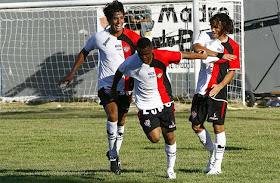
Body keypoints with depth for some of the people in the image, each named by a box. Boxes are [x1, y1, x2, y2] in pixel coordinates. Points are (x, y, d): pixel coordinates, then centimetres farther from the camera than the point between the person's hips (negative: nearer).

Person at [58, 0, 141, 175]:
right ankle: (113, 157, -14)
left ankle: (115, 154, 32)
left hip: (125, 86, 2)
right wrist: (72, 73, 10)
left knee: (121, 122, 10)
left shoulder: (131, 37, -6)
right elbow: (84, 52, 12)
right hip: (106, 85, -2)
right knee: (113, 115, -24)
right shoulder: (99, 37, -6)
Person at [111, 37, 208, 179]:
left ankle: (170, 168, 25)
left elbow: (184, 55, -2)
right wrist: (113, 89, 19)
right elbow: (119, 72, 7)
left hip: (164, 102, 1)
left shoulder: (162, 57, -16)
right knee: (155, 138, -14)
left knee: (169, 136, 4)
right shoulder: (131, 62, -15)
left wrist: (205, 56, 9)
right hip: (145, 106, -1)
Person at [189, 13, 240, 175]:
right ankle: (212, 151, 28)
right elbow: (197, 48, -18)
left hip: (218, 90, -4)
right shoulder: (206, 36, 3)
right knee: (196, 125, 5)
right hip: (201, 89, 4)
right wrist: (221, 55, -21)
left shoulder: (232, 46, -3)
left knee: (218, 125, -6)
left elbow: (232, 71, -1)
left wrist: (220, 86, -17)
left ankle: (217, 165, 0)